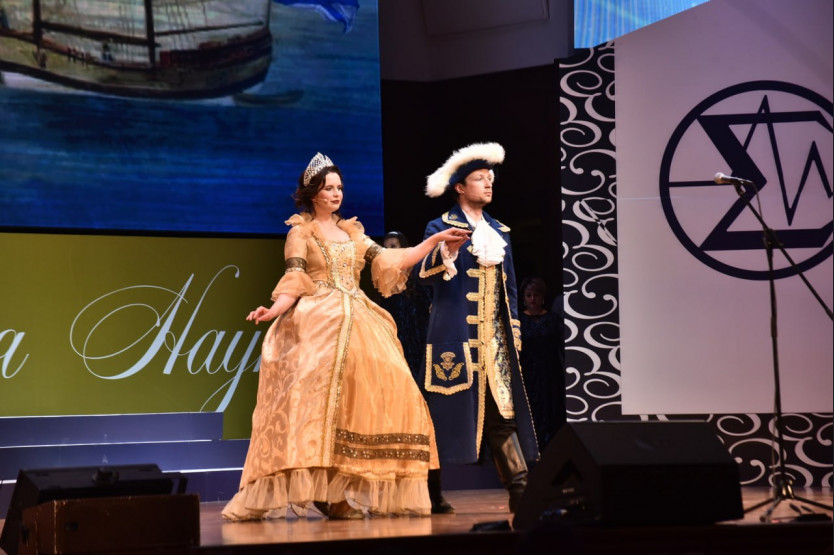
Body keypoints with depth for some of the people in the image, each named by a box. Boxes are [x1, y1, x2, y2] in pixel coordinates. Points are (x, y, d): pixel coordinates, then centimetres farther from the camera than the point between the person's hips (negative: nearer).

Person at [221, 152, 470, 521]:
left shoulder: (352, 232, 20)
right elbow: (294, 282, -5)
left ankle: (343, 495, -4)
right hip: (318, 325, -6)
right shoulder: (301, 232, 5)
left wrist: (435, 240, 8)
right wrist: (274, 310, -24)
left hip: (357, 324, 6)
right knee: (314, 396, -20)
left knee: (380, 391, -6)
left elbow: (389, 262, 12)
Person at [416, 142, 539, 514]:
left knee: (503, 410, 0)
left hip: (495, 337, 5)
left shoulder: (499, 231, 18)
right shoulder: (441, 227, 0)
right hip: (456, 335, -5)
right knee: (448, 411, -4)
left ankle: (519, 488, -4)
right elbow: (426, 276, -12)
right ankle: (431, 493, 3)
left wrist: (514, 331, 14)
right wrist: (443, 254, -32)